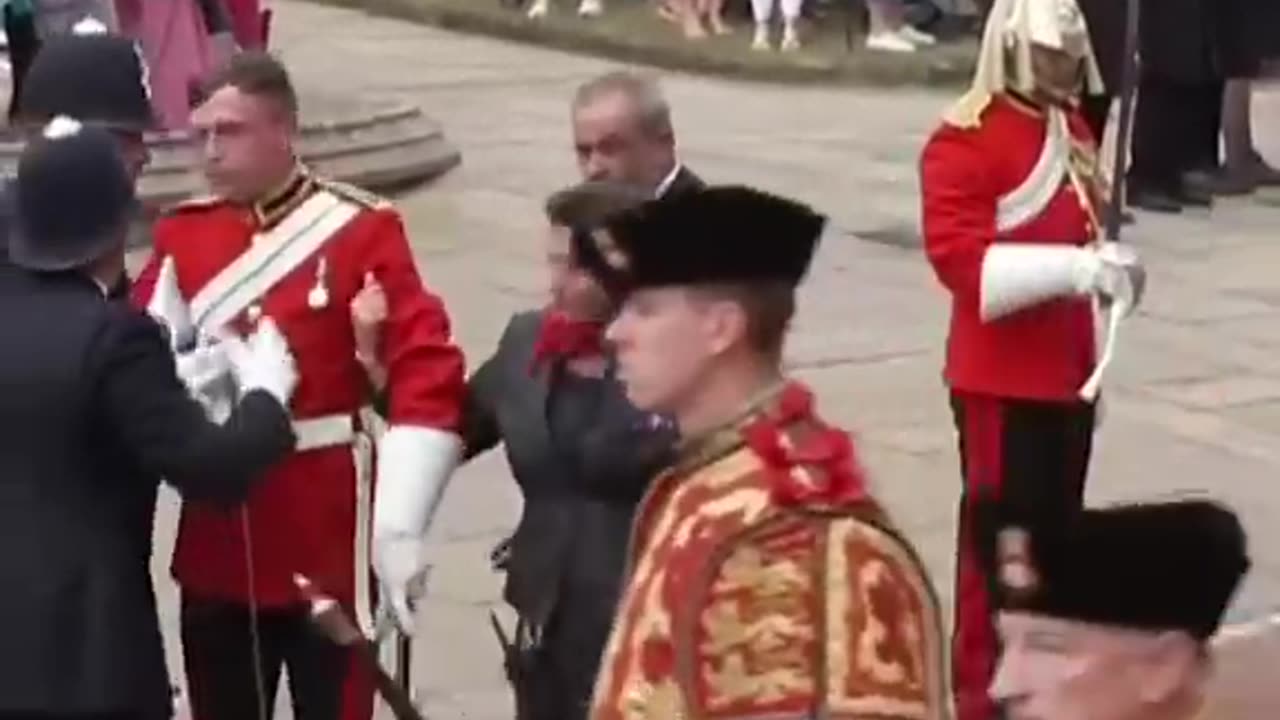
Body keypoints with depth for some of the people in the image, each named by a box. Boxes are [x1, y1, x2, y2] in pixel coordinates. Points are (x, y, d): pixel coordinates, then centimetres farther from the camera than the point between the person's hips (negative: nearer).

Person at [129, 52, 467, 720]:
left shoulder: (362, 228, -8)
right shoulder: (180, 232, 6)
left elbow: (428, 376, -14)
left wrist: (399, 527, -21)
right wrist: (183, 380, -19)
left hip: (327, 536, -4)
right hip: (215, 534, 4)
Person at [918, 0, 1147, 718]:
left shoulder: (1074, 130, 11)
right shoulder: (964, 140, -15)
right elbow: (958, 256, -23)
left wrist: (1109, 259, 1)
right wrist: (1074, 267, -30)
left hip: (1069, 369, 8)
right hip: (1001, 377, -8)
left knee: (1057, 523, 16)